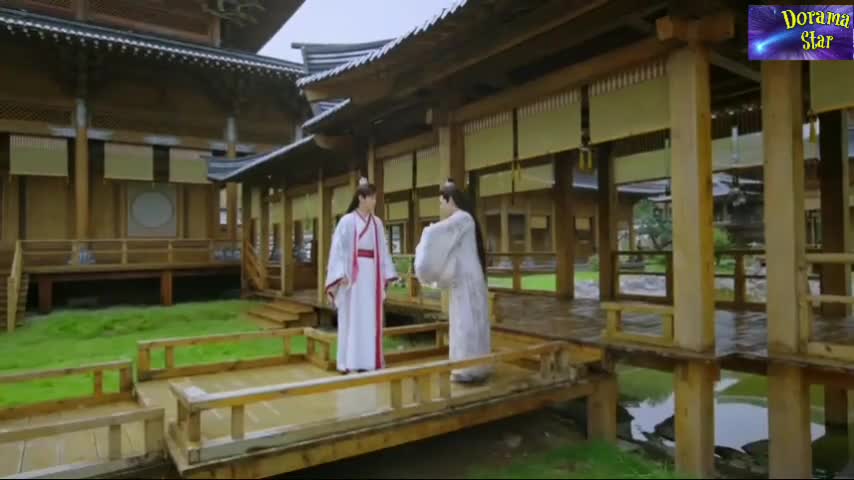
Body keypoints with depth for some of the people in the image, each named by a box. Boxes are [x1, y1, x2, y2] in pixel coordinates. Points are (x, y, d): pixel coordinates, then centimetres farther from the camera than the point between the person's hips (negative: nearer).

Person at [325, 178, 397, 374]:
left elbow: (382, 250, 13)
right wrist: (341, 274, -18)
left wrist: (387, 275, 8)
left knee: (370, 318, 7)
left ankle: (368, 361, 16)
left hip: (372, 273, 5)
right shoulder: (347, 221, -4)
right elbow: (338, 249, -8)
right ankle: (350, 363, 6)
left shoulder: (377, 223, 11)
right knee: (353, 319, -1)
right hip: (353, 274, -5)